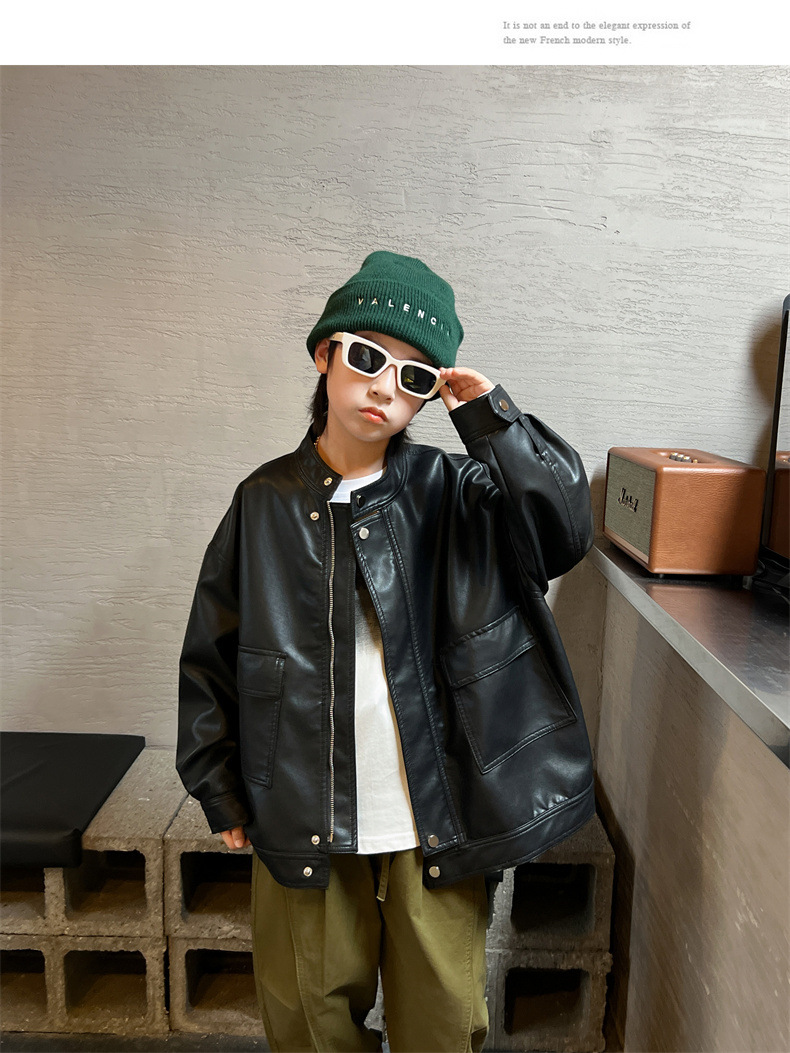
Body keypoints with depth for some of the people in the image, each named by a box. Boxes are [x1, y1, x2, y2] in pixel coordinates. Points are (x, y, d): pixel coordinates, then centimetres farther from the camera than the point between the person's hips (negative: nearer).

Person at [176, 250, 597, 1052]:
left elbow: (567, 530, -20)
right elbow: (210, 657, 3)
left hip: (439, 820, 0)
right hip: (303, 821, 1)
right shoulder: (266, 502, -3)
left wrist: (490, 417, -21)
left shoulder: (458, 494, -5)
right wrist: (221, 792, 5)